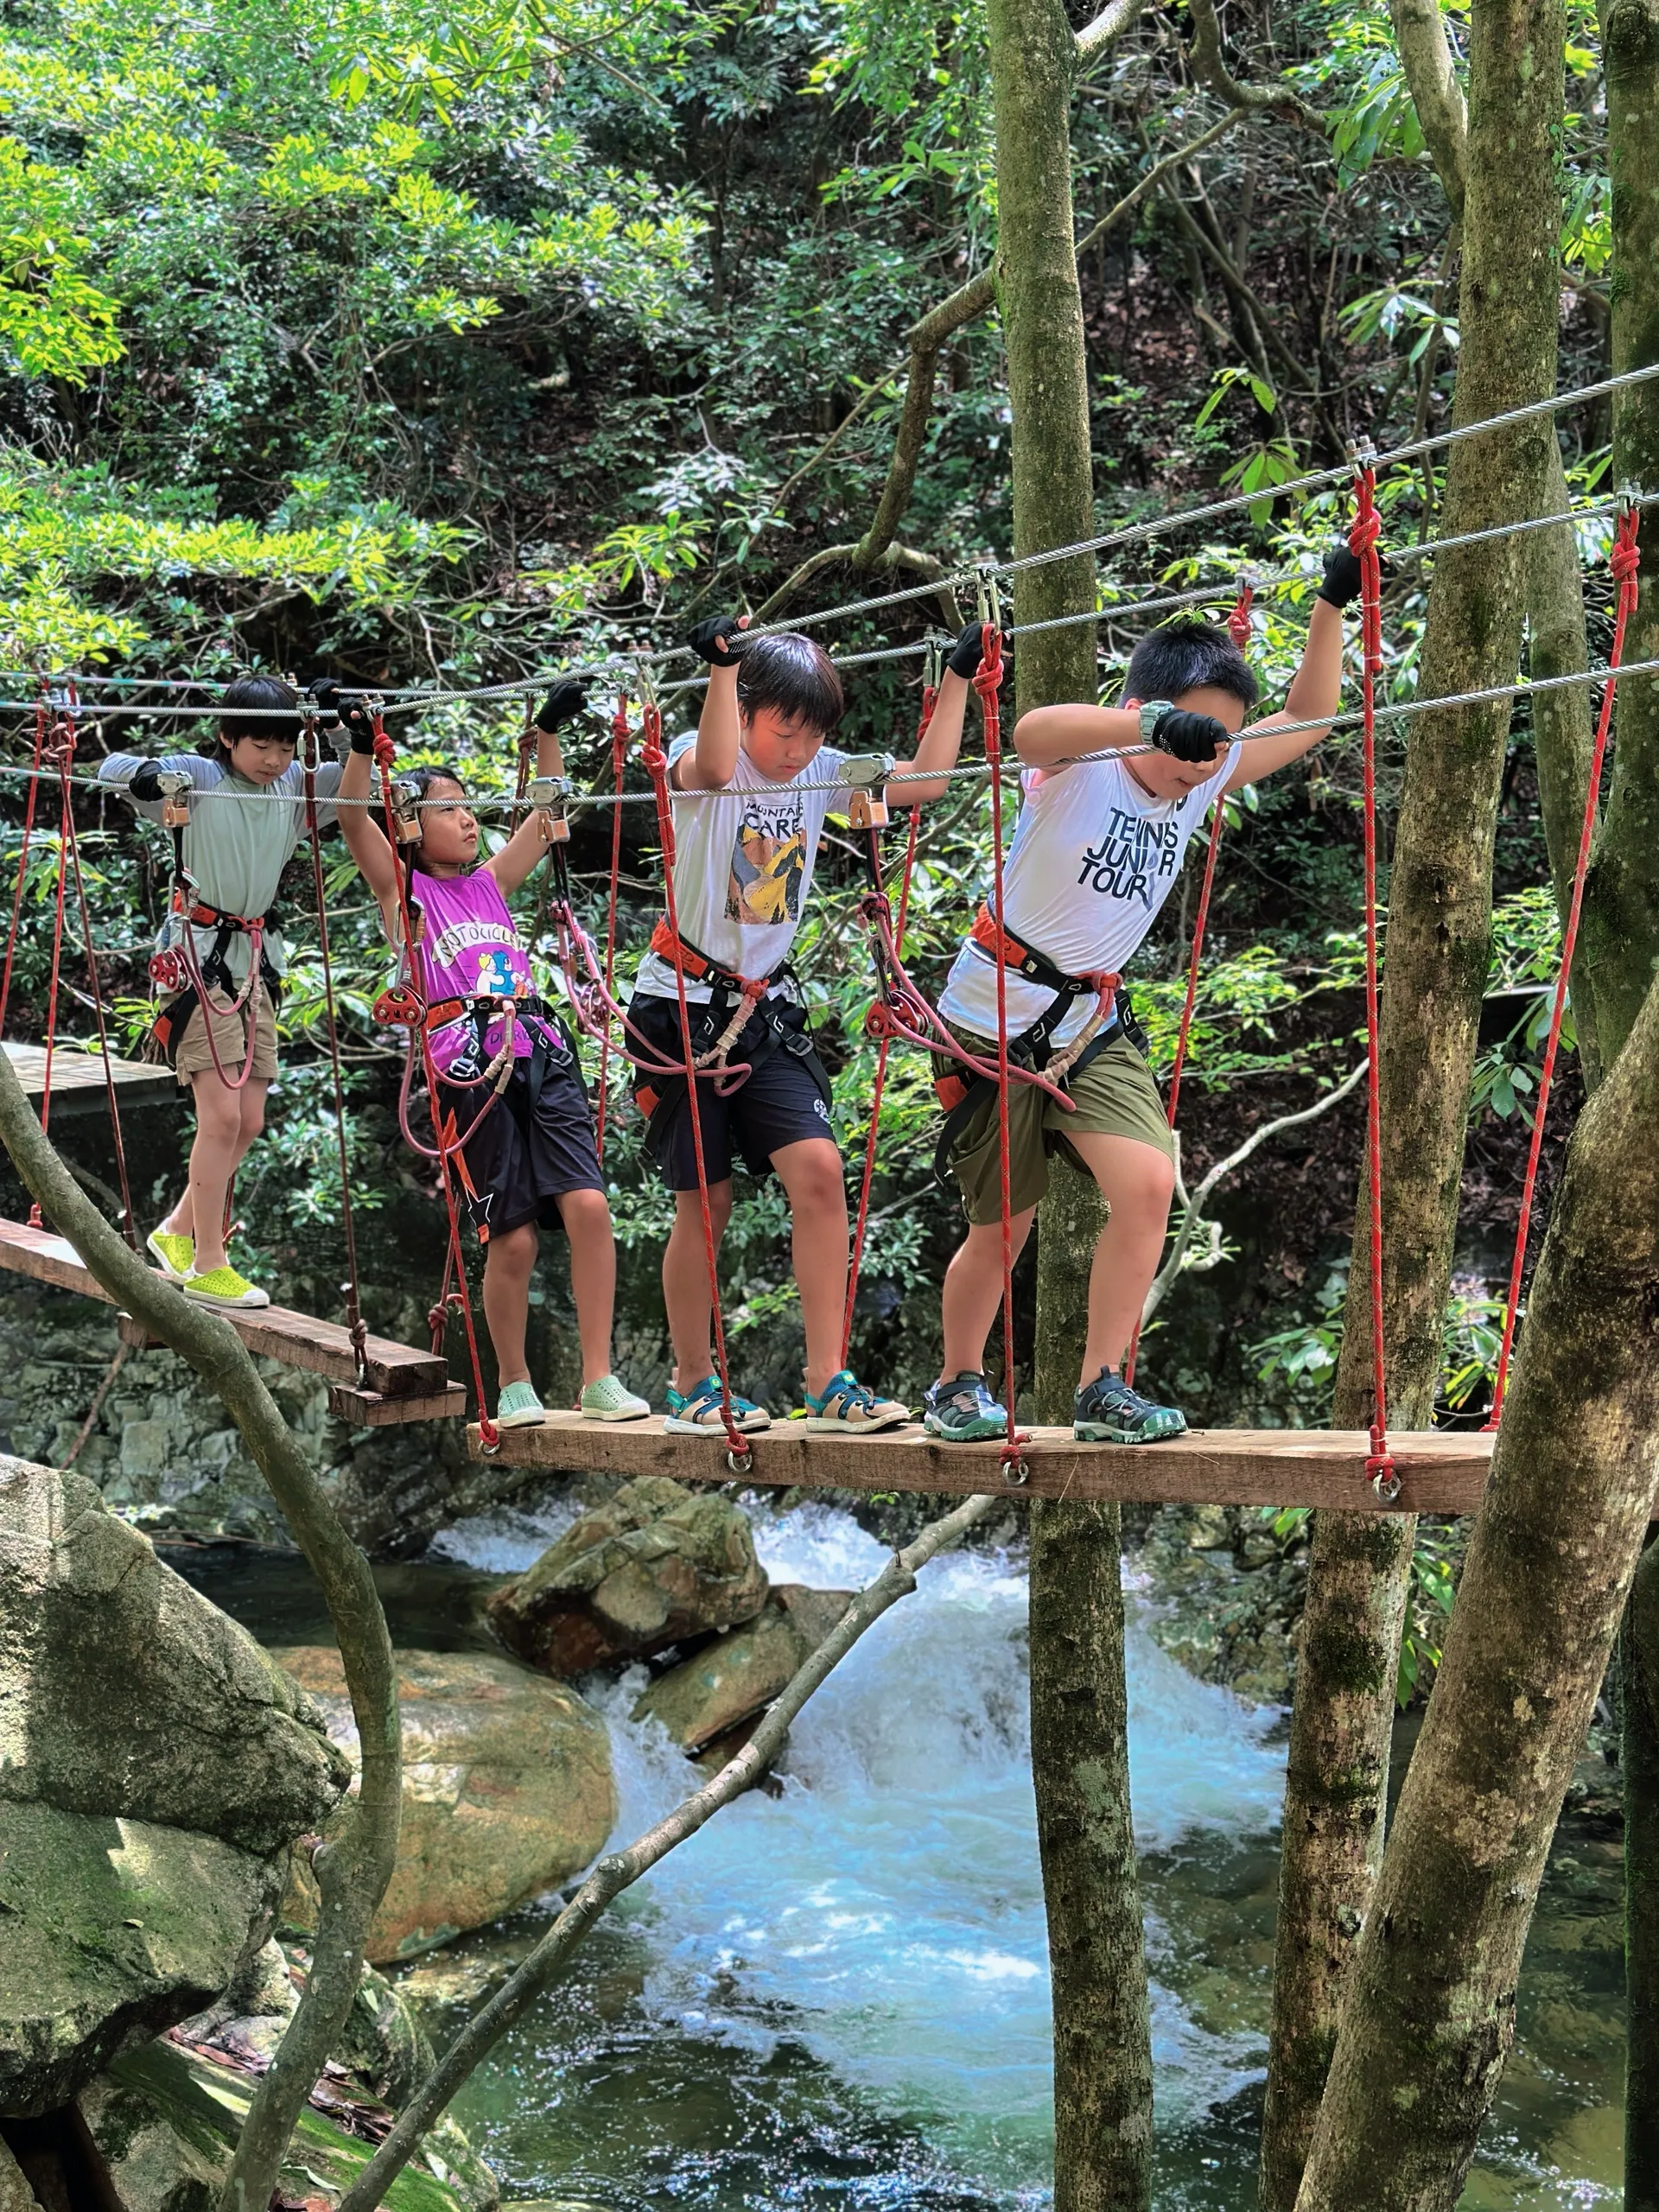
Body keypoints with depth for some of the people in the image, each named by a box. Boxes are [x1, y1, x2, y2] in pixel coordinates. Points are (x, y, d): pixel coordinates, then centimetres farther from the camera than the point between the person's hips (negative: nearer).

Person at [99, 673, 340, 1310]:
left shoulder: (294, 788, 3)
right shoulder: (198, 778, -11)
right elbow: (111, 769, -17)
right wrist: (145, 774, -41)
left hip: (257, 958, 6)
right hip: (198, 955, -6)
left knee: (249, 1122, 7)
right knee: (222, 1116, -12)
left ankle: (177, 1232, 26)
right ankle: (207, 1267, -2)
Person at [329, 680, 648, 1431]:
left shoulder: (491, 880, 21)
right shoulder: (402, 889, 8)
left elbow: (546, 811, 24)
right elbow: (354, 819, -6)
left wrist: (549, 731, 18)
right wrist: (361, 746, -18)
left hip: (540, 1050, 4)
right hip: (467, 1062, -4)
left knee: (587, 1205, -11)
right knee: (513, 1237, -5)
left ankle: (598, 1378, -5)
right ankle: (514, 1385, 14)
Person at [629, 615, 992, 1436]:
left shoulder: (820, 774, 5)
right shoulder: (698, 762, -12)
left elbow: (922, 782, 2)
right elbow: (714, 767, -36)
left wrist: (958, 679, 1)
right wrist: (725, 666, -43)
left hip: (766, 1006, 5)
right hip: (683, 1004, -4)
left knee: (818, 1169, -12)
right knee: (704, 1202, 0)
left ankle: (828, 1383, -6)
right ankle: (691, 1388, 16)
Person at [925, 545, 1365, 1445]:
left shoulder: (1202, 781, 0)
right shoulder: (1080, 764, -18)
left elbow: (1308, 718, 6)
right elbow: (1030, 731, -42)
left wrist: (1331, 605, -6)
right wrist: (1156, 722, -58)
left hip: (1092, 1023, 5)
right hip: (994, 1016, -5)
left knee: (1148, 1184, -16)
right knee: (1002, 1225, 5)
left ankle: (1102, 1391, -6)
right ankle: (957, 1386, 28)